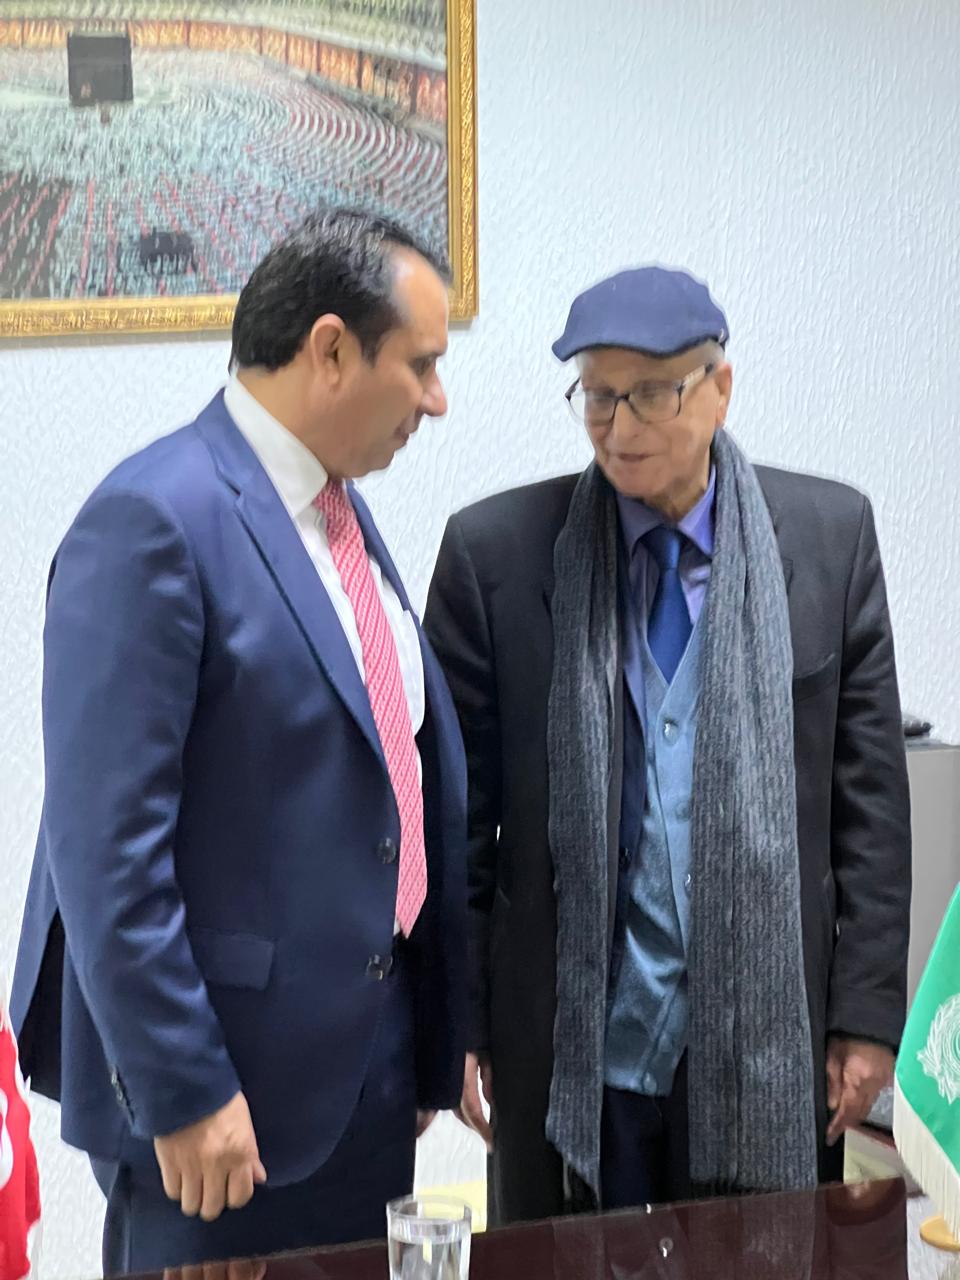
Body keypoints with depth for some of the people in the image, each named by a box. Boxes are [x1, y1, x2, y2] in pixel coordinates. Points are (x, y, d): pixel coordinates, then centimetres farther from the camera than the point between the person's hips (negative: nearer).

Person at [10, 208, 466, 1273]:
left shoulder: (340, 513, 9)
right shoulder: (154, 522, -18)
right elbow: (105, 843, -20)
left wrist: (432, 1044, 14)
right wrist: (181, 1093, -19)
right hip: (229, 1085, -8)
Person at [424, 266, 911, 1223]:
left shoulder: (830, 535, 0)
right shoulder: (495, 551, -4)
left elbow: (870, 793, 3)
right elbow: (455, 813, 0)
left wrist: (868, 1012, 0)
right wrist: (455, 1024, -2)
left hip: (765, 1039, 1)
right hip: (567, 1050, -1)